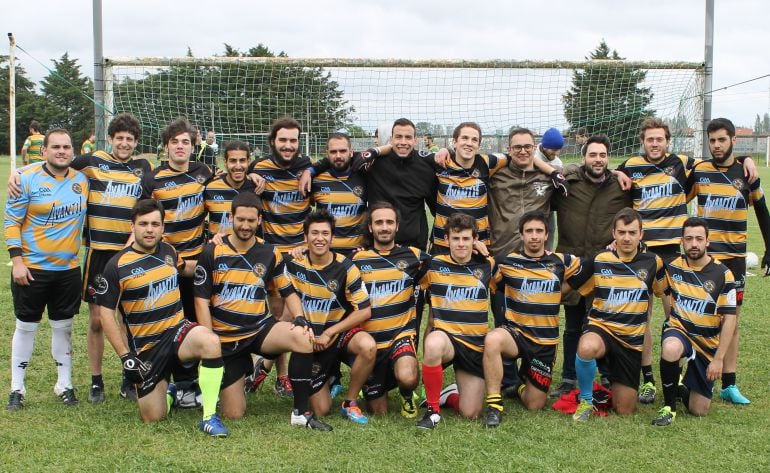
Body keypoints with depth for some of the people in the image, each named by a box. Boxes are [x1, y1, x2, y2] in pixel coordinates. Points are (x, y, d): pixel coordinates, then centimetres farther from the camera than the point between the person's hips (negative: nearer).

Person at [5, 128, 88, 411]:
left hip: (68, 269, 3)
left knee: (63, 326, 12)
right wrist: (17, 260, -13)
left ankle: (64, 384, 24)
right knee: (26, 327, 7)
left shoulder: (82, 180, 2)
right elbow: (12, 221, -7)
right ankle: (17, 388, 18)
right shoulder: (27, 179, -9)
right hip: (31, 269, -3)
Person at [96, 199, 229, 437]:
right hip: (145, 346, -2)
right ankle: (168, 392, 35)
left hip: (177, 330, 2)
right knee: (152, 417, -2)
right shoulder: (117, 266, -9)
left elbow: (185, 268, 31)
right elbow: (106, 314, -8)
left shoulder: (168, 251, 6)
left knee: (210, 342, -34)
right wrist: (126, 357, -12)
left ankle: (209, 417, -22)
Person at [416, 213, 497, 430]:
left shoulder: (487, 266, 5)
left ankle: (447, 397, 31)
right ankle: (433, 409, -20)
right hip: (445, 337, -2)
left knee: (470, 414, -6)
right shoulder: (434, 265, 0)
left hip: (476, 345, 2)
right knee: (434, 343, -41)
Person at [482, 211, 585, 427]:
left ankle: (523, 382, 40)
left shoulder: (561, 262, 2)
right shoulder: (507, 261, -2)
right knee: (492, 339, -39)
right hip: (515, 332, -2)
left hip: (546, 341, 2)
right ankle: (494, 404, -27)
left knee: (534, 406, 4)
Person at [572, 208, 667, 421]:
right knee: (587, 348, -41)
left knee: (625, 410, 2)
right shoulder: (599, 261, -3)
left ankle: (611, 378, 38)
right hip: (600, 328, -2)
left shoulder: (652, 262, 1)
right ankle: (585, 400, -14)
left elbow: (665, 293, 17)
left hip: (632, 339, 2)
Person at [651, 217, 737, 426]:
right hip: (679, 332, 0)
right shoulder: (672, 267, -3)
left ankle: (682, 386, 36)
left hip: (708, 344, 0)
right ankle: (669, 406, -18)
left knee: (699, 411, 1)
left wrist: (719, 358, -13)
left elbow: (729, 318, -8)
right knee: (671, 350, -40)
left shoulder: (722, 274, -9)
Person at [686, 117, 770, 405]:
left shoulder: (747, 173, 1)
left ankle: (729, 385, 10)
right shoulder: (698, 171, 0)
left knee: (732, 319, 4)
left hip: (734, 256, 1)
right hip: (702, 255, -1)